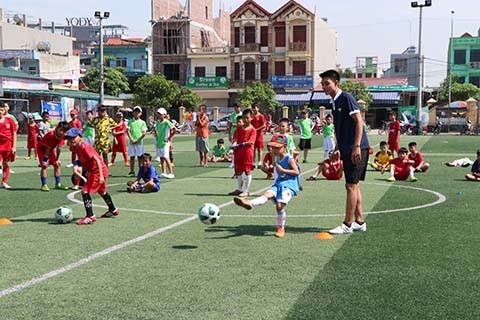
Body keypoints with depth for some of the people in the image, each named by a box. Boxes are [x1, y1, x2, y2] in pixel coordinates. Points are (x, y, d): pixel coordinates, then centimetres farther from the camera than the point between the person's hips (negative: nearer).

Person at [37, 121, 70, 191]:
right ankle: (44, 185, -12)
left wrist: (57, 159, -3)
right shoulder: (51, 135, -35)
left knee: (57, 165, 6)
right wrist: (45, 159, -25)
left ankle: (58, 184, 15)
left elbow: (58, 148, -7)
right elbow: (48, 148, -30)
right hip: (42, 148, -7)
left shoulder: (61, 136, -17)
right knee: (44, 166, -17)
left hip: (51, 148, 7)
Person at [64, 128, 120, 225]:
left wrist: (100, 175, -33)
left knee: (85, 191, -16)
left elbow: (97, 159, -28)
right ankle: (113, 210, 47)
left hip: (98, 171, -10)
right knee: (101, 191, 28)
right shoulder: (76, 148, 3)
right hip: (93, 171, 10)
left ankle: (90, 217, -14)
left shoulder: (84, 147, -22)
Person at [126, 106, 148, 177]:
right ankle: (132, 172, 11)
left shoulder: (142, 122, 4)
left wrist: (137, 140, -10)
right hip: (131, 142, 1)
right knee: (132, 157, 5)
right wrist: (132, 139, -11)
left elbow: (144, 133, -2)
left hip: (139, 142, -1)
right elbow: (127, 131, 1)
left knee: (140, 157, 0)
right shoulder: (130, 121, 7)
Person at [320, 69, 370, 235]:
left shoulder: (346, 98, -11)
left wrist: (356, 146, -23)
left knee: (351, 186, -6)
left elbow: (359, 121, -17)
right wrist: (338, 147, 22)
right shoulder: (335, 102, 15)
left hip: (356, 150, -9)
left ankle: (347, 225, 0)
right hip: (346, 150, 9)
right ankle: (359, 221, 21)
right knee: (354, 185, 13)